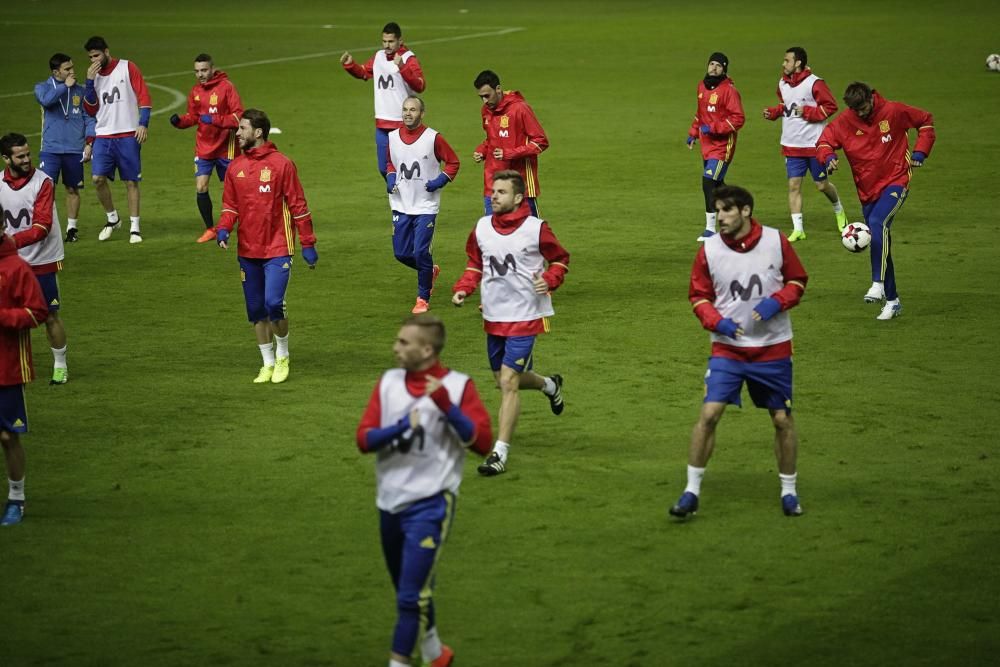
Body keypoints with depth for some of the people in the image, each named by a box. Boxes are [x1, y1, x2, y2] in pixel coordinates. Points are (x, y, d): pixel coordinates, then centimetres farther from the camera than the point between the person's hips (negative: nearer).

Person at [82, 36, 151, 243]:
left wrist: (143, 124, -14)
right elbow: (90, 109, 8)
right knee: (98, 178, -10)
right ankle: (112, 218, 10)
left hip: (128, 135, -3)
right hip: (103, 135, 3)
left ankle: (134, 227, 9)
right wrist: (90, 81, -2)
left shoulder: (127, 68, 0)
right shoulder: (93, 74, 12)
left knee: (131, 181, 1)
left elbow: (144, 96, -3)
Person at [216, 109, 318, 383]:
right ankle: (268, 363, 22)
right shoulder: (235, 168, 7)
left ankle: (283, 356, 8)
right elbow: (230, 205, 13)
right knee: (256, 310, 8)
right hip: (248, 250, 5)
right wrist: (223, 228, -7)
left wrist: (308, 244, -5)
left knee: (274, 303, -16)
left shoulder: (281, 164, -7)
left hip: (277, 249, -5)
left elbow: (298, 206, -5)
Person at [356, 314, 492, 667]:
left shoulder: (457, 385, -8)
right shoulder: (388, 382, 4)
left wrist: (446, 406, -24)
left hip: (430, 505, -6)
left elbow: (482, 441, -14)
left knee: (411, 595, -11)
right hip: (390, 502, 6)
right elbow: (363, 439, 0)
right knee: (409, 592, 18)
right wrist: (402, 426, -18)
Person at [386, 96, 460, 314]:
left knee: (421, 252, -11)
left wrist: (440, 181, -13)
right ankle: (430, 270, 35)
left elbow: (453, 162, 1)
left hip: (426, 206, -5)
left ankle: (423, 298, 6)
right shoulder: (393, 137, 4)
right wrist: (390, 178, 3)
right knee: (401, 253, 5)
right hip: (401, 206, 5)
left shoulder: (433, 138, -9)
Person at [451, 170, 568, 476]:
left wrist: (549, 280, -17)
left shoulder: (536, 229, -11)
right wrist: (463, 289, -1)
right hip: (493, 316, 6)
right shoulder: (482, 227, 2)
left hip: (525, 316, -6)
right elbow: (475, 264, 16)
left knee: (508, 382, -13)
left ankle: (500, 452, -10)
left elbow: (560, 259, 2)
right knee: (505, 379, 18)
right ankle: (549, 385, 51)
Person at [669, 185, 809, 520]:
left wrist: (776, 302, -15)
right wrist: (717, 322, -13)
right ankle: (691, 492, -3)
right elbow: (698, 296, 5)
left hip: (773, 347, 0)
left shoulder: (776, 241, -7)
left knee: (782, 419, 5)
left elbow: (797, 281, 4)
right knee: (709, 413, -12)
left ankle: (789, 492, 23)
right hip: (727, 347, 0)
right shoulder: (709, 250, -5)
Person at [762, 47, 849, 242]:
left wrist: (807, 112, -19)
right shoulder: (783, 84, 6)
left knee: (822, 185, 6)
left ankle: (839, 210, 36)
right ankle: (797, 229, 1)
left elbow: (830, 106, -13)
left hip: (814, 145, -5)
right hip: (792, 145, 5)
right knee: (793, 185, -2)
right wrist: (772, 112, 2)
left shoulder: (814, 83, -14)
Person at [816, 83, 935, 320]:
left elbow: (925, 121, 5)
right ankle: (891, 300, 19)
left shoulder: (894, 111, -9)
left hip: (895, 182, -4)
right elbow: (823, 142, -1)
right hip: (867, 190, 4)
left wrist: (920, 151, -4)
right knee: (881, 244, 8)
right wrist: (828, 157, -24)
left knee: (878, 223, -31)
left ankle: (878, 283, -31)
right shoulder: (843, 122, -4)